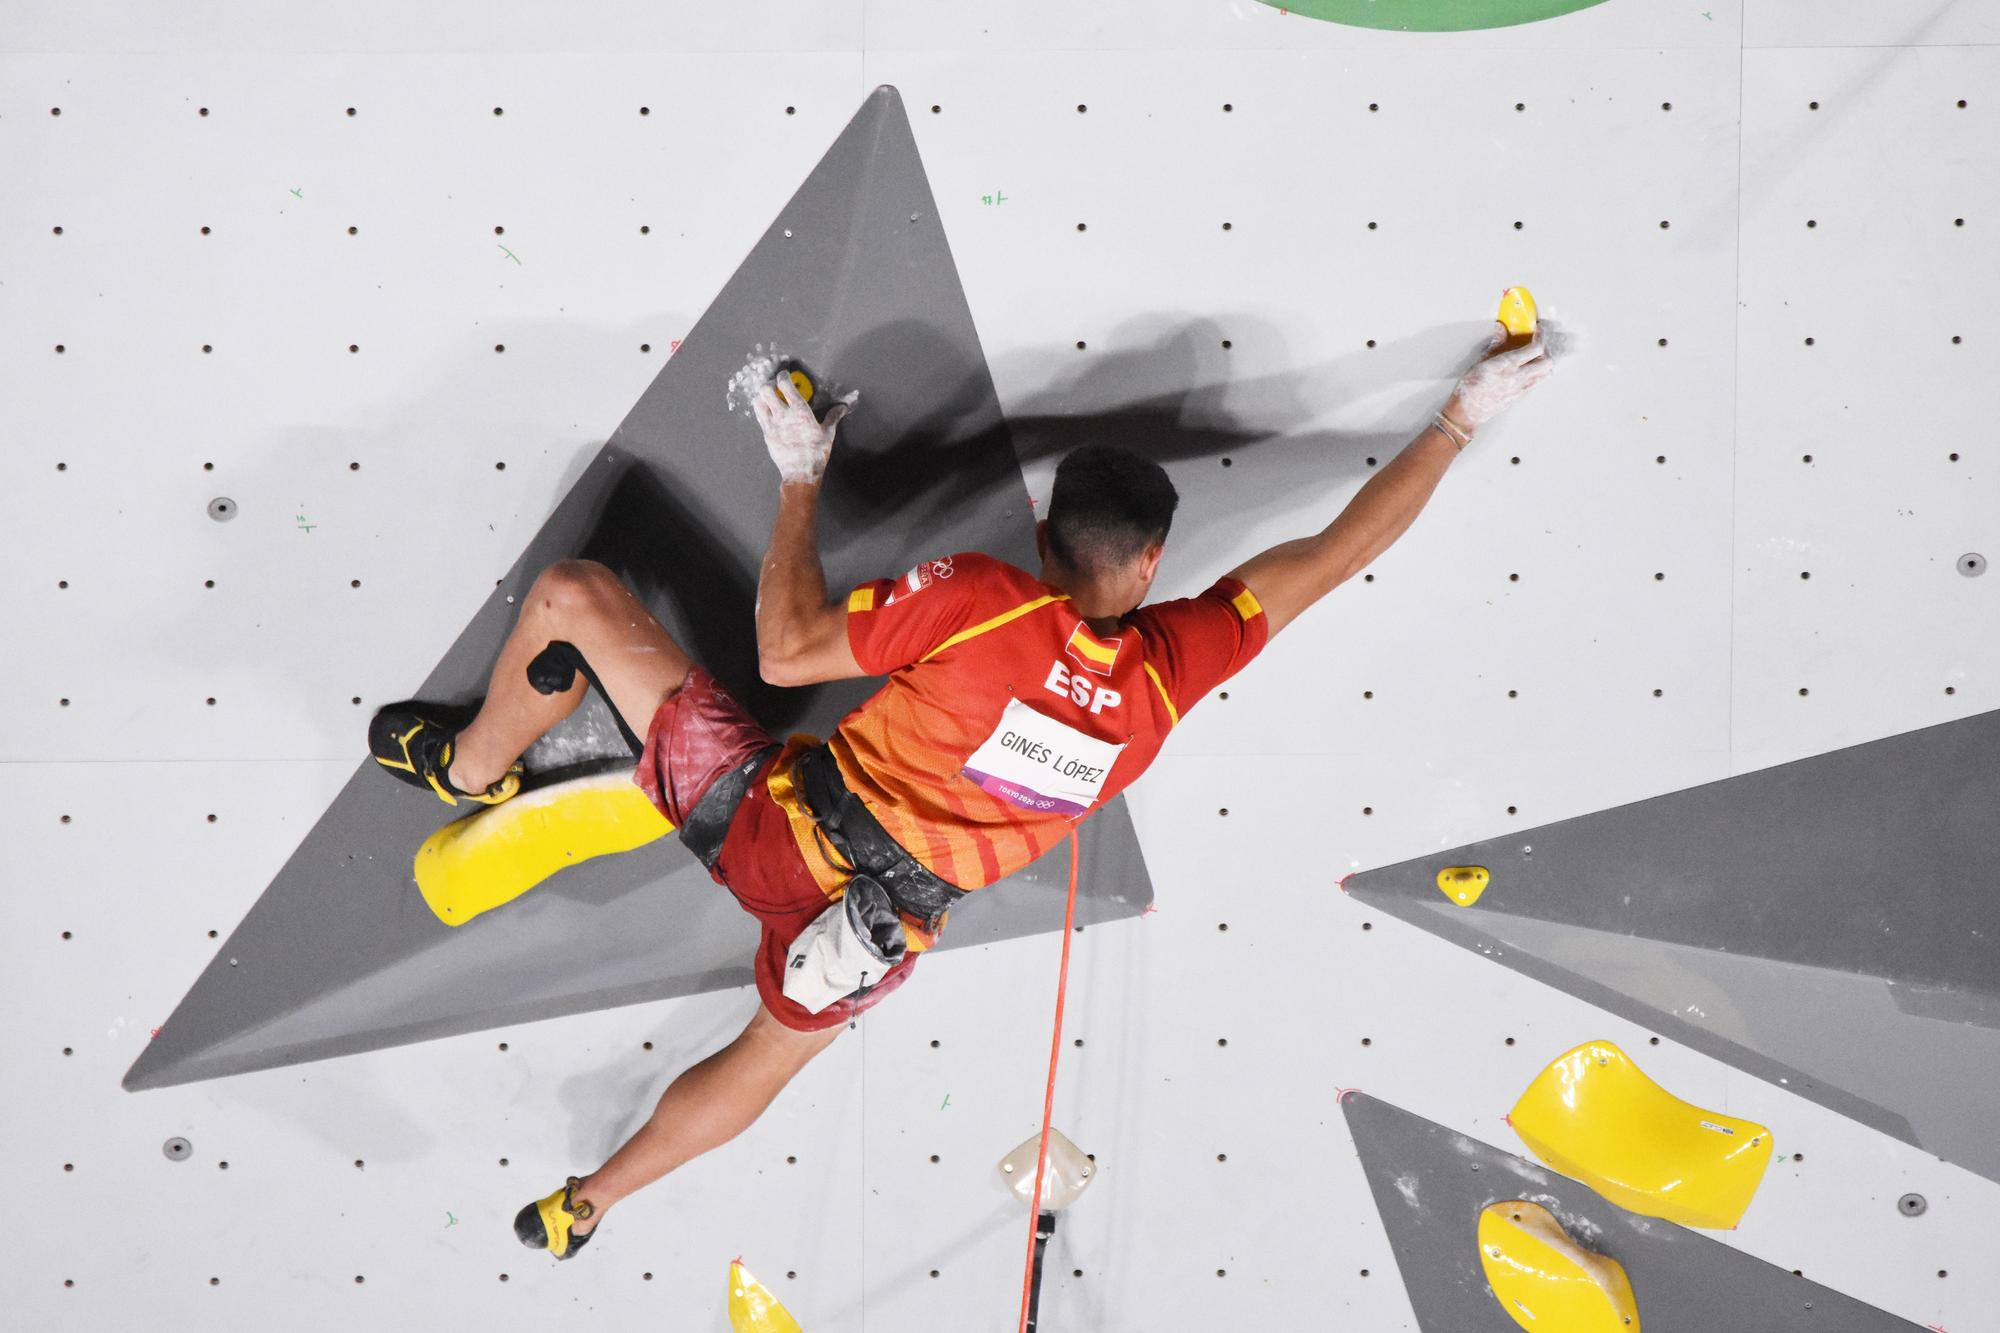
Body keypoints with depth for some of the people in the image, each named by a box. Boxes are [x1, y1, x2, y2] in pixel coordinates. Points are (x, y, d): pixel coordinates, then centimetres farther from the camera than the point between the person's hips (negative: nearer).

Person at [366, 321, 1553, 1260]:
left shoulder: (978, 599, -21)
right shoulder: (1174, 667, -12)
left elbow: (788, 650, -16)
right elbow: (1340, 552, -5)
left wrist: (801, 482, -5)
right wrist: (1463, 418, 3)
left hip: (768, 812, -3)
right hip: (884, 924, 4)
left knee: (573, 592, 10)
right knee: (769, 1056, 36)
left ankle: (471, 768, 32)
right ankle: (587, 1204, 47)